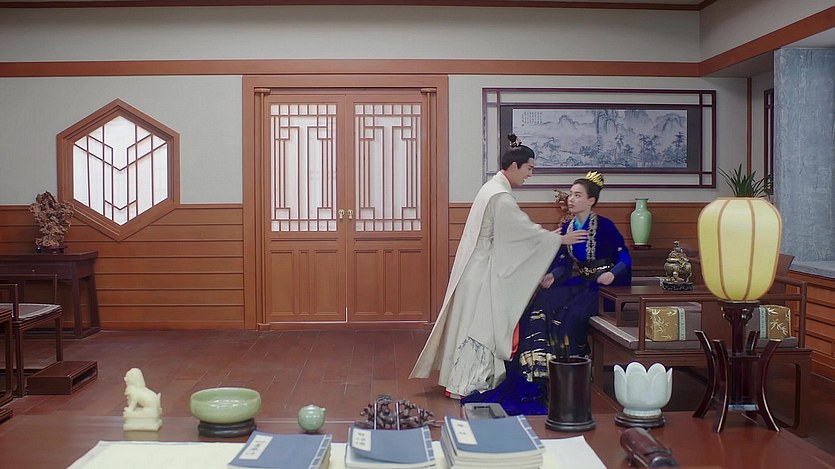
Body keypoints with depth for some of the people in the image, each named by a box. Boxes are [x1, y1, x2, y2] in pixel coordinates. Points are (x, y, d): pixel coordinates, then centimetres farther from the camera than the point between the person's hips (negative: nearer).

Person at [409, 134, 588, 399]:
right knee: (479, 324, -3)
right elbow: (526, 230, -17)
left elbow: (512, 231, 19)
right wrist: (561, 239, -8)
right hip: (483, 271, -10)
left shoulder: (492, 188, 13)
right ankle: (464, 384, 5)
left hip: (478, 267, 10)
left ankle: (463, 380, 23)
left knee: (475, 323, 15)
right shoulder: (501, 197, -20)